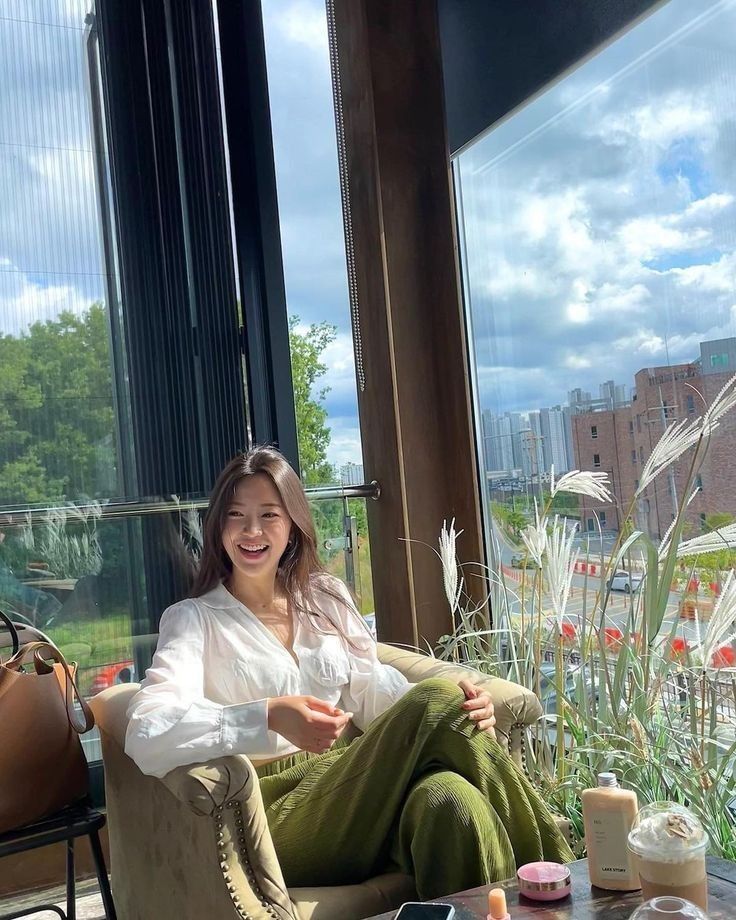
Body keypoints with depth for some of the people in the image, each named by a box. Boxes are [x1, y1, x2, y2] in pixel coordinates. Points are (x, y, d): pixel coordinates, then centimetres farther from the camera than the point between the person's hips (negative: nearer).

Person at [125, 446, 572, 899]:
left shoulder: (326, 597, 18)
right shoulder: (194, 619, 3)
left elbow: (372, 688, 10)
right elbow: (147, 735, -13)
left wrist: (458, 708, -12)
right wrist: (268, 717, -30)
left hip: (354, 787, 4)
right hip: (282, 813, -4)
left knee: (451, 798, -35)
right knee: (436, 700, -27)